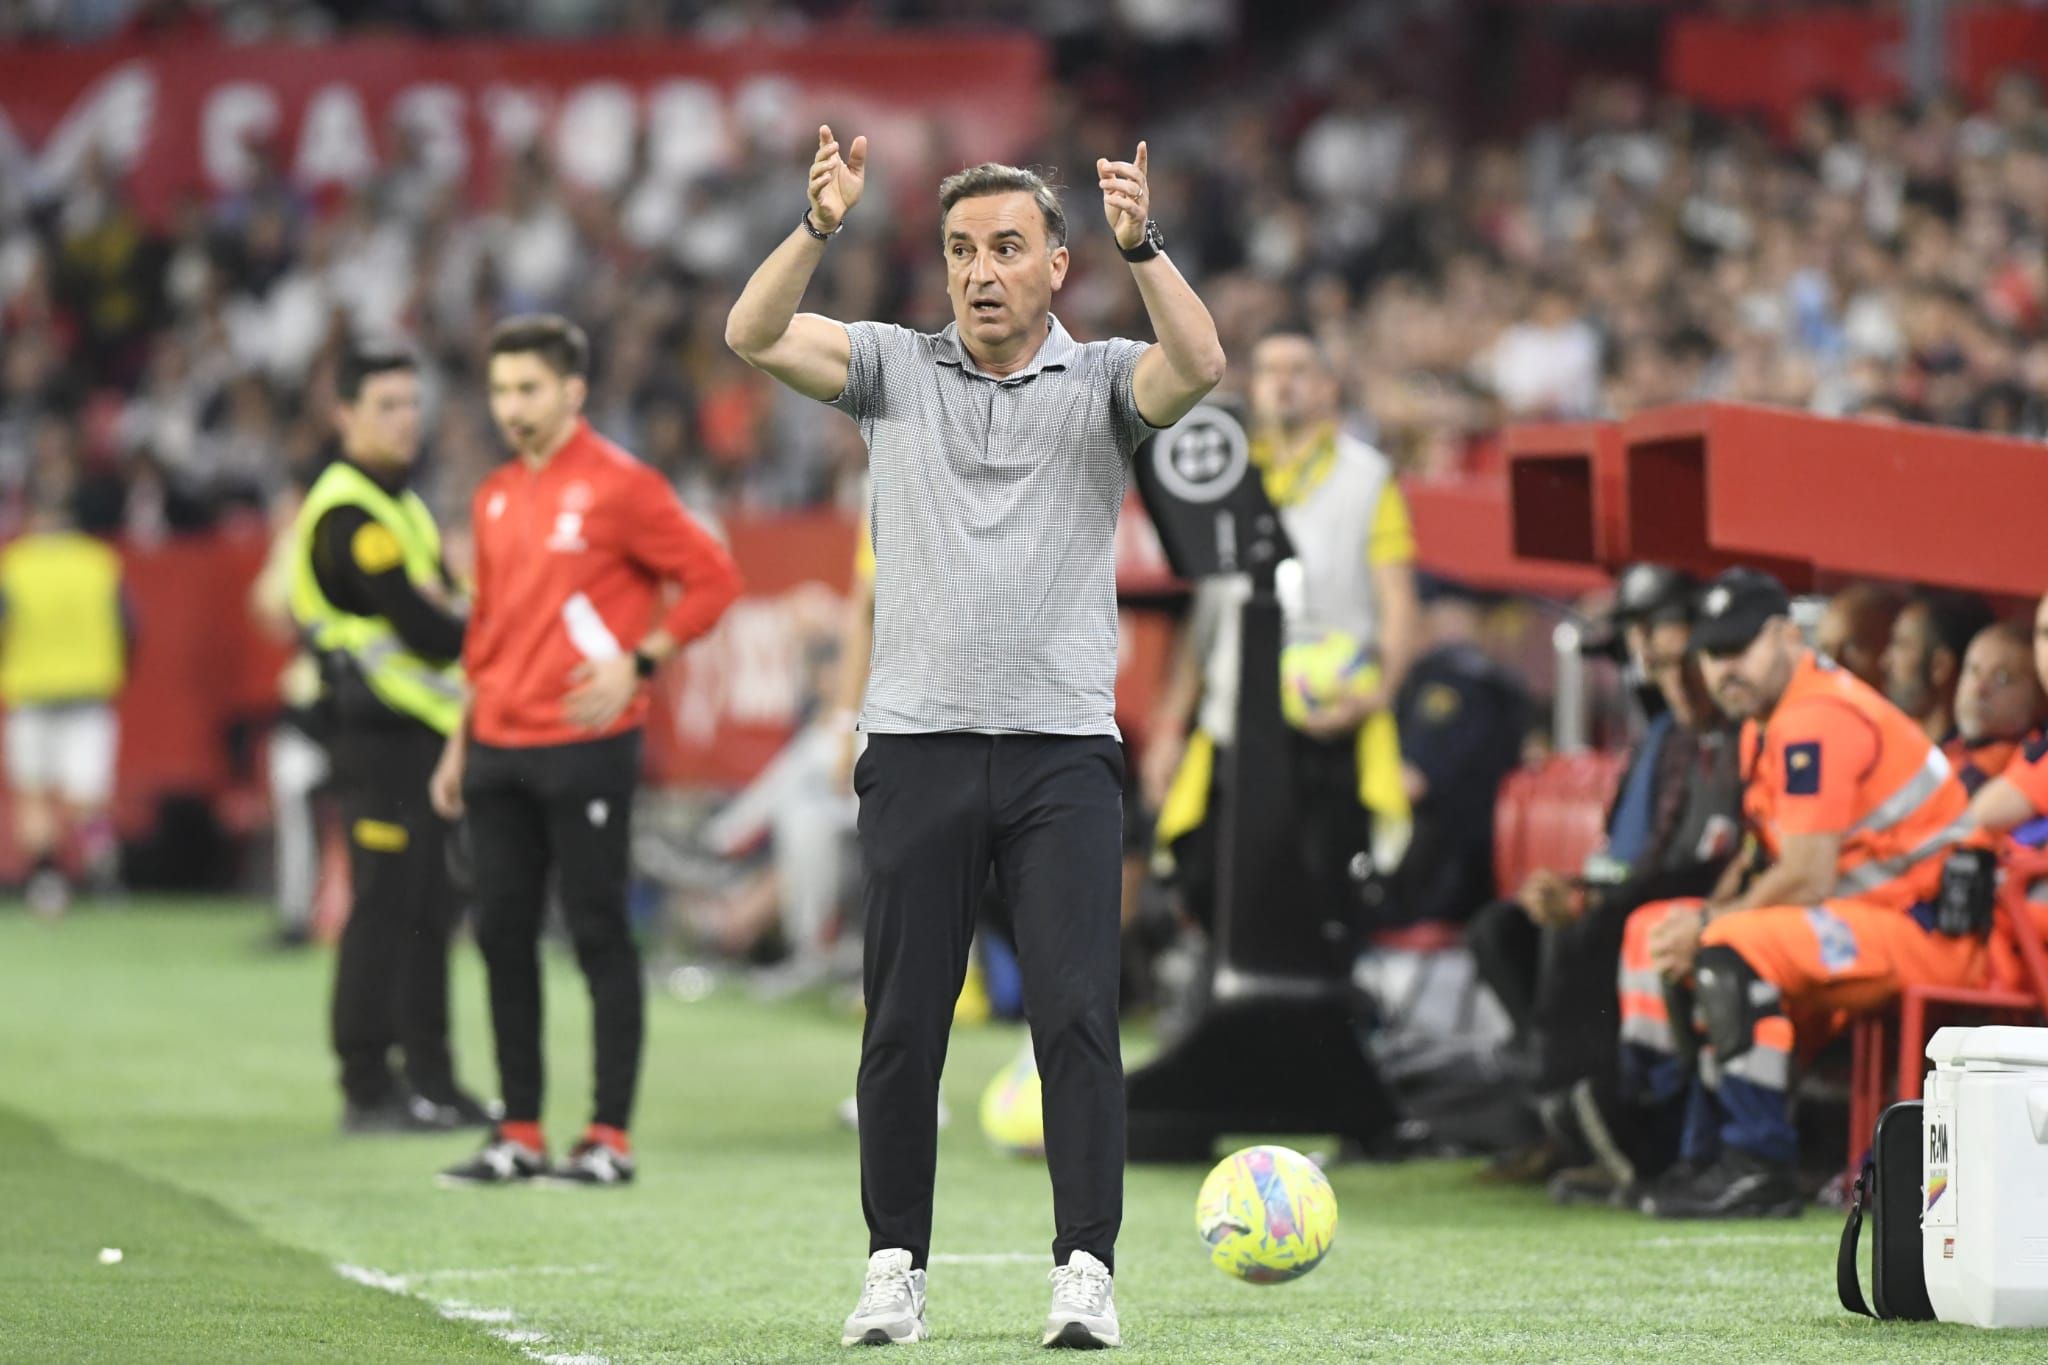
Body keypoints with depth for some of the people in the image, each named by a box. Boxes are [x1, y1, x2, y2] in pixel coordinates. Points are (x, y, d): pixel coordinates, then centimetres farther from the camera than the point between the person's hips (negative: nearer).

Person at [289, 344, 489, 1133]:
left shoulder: (400, 506, 19)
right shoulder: (349, 517, -15)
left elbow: (439, 610, 17)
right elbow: (426, 632, -20)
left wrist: (454, 616, -5)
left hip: (428, 734, 10)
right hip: (383, 736, -10)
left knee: (430, 912, 12)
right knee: (384, 912, -7)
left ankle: (430, 1078, 18)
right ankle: (367, 1090, -4)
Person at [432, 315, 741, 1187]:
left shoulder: (618, 487, -7)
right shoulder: (495, 499, 15)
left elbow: (712, 579, -7)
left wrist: (637, 664, -14)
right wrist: (461, 743, 20)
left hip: (585, 747, -7)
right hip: (500, 753, 7)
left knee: (598, 935, -4)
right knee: (502, 935, 6)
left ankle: (611, 1139, -1)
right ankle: (519, 1137, 12)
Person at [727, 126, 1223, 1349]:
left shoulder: (1103, 382, 6)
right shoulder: (895, 368, 9)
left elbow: (1200, 367, -15)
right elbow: (755, 337, -5)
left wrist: (1143, 246, -30)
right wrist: (821, 229, -22)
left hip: (1064, 751, -1)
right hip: (919, 743, 1)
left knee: (1079, 1014, -9)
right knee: (904, 1024, 4)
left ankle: (1086, 1270, -9)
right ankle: (896, 1265, 12)